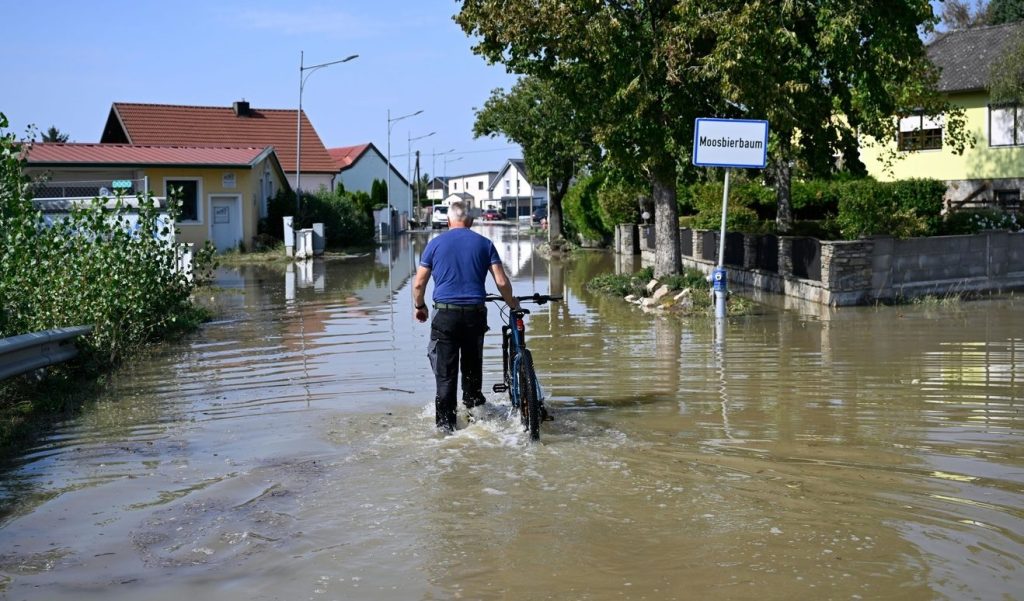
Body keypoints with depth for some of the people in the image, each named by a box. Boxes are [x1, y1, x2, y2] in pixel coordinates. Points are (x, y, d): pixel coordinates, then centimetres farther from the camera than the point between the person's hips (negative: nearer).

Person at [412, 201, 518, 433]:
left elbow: (419, 284, 5)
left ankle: (445, 424, 1)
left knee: (445, 373, 2)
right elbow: (502, 282, 0)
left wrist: (419, 306, 23)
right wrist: (513, 304, 17)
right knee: (472, 366, 21)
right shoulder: (484, 243, 6)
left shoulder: (435, 244, 5)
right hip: (475, 314, 1)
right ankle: (473, 404, 26)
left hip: (445, 314, -1)